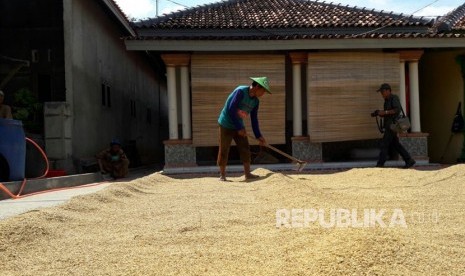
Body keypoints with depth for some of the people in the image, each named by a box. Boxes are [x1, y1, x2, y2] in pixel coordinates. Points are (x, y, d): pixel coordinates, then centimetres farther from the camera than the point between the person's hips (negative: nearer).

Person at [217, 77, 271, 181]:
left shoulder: (256, 101, 1)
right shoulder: (240, 91, -21)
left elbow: (254, 119, 6)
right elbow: (231, 110, -25)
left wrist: (258, 136, 1)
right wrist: (239, 128, -22)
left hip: (239, 126, 7)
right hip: (226, 124, -7)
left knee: (245, 149, 3)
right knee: (224, 150, -2)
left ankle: (247, 174, 10)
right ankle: (222, 175, 9)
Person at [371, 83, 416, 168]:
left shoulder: (394, 98, -9)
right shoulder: (387, 100, 17)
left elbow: (398, 110, -23)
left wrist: (385, 112, -23)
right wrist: (378, 113, 4)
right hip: (389, 126, 10)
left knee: (384, 144, -7)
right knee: (395, 145, 11)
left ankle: (380, 165, -4)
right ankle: (409, 160, 16)